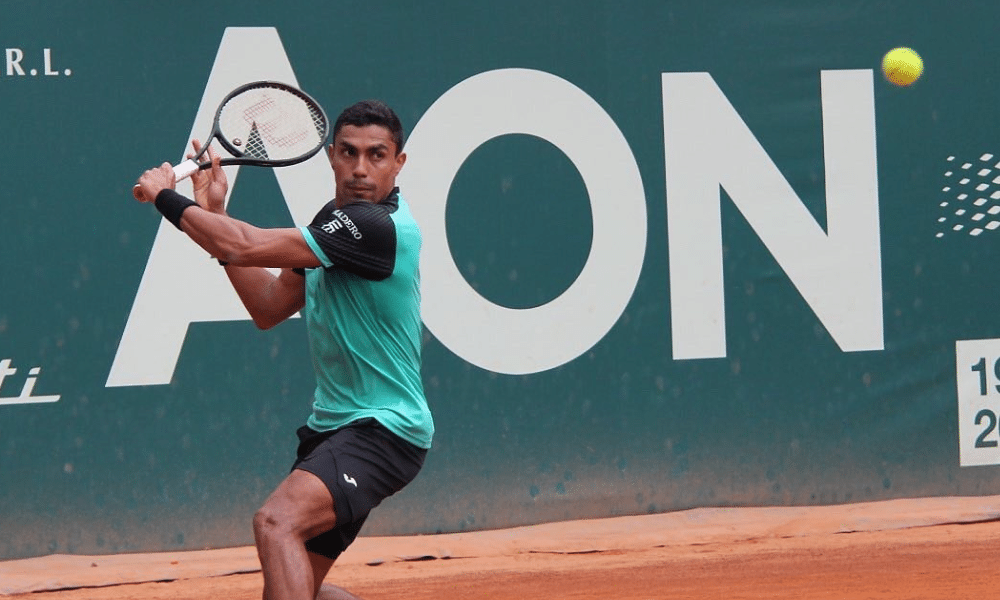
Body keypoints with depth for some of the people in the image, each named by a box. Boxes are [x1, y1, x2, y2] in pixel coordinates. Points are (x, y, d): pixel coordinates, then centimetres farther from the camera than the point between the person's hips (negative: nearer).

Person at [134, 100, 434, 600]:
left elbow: (244, 247, -22)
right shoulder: (333, 221, 11)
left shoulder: (379, 226, -21)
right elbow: (268, 307, 15)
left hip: (383, 429, -10)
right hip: (332, 426, 10)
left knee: (277, 522, -31)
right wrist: (214, 212, 9)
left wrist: (166, 197, -7)